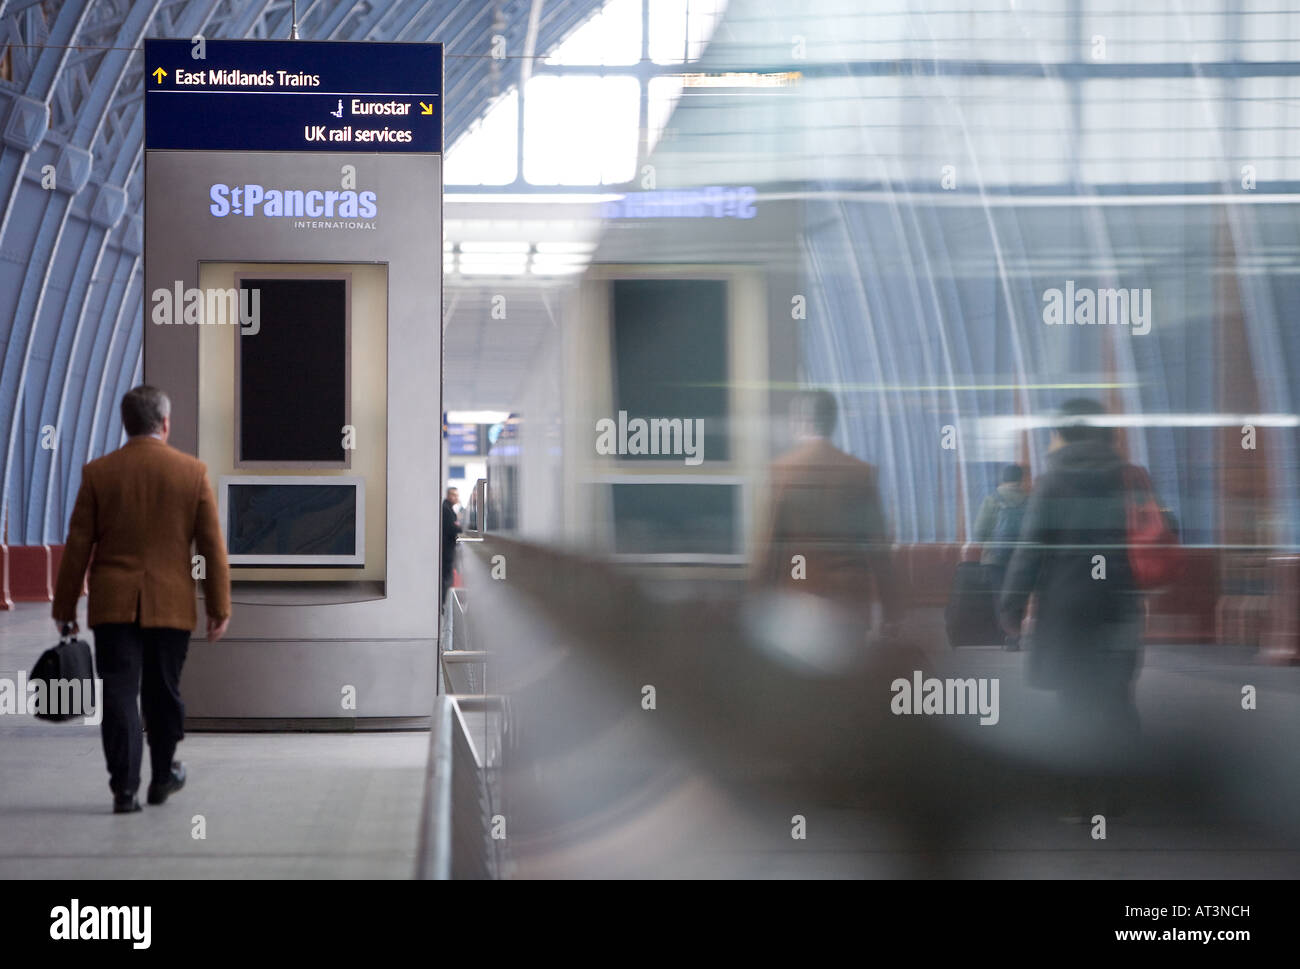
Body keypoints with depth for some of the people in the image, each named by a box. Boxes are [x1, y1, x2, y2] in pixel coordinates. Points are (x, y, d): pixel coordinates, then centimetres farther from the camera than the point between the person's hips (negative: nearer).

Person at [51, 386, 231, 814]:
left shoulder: (98, 473, -1)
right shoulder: (192, 471, -1)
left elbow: (78, 545, 0)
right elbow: (212, 545, -1)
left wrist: (64, 606, 8)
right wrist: (219, 606, 5)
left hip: (113, 605, 0)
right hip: (171, 605, 0)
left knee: (120, 694, 0)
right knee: (163, 694, 14)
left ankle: (124, 788, -5)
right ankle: (163, 777, 28)